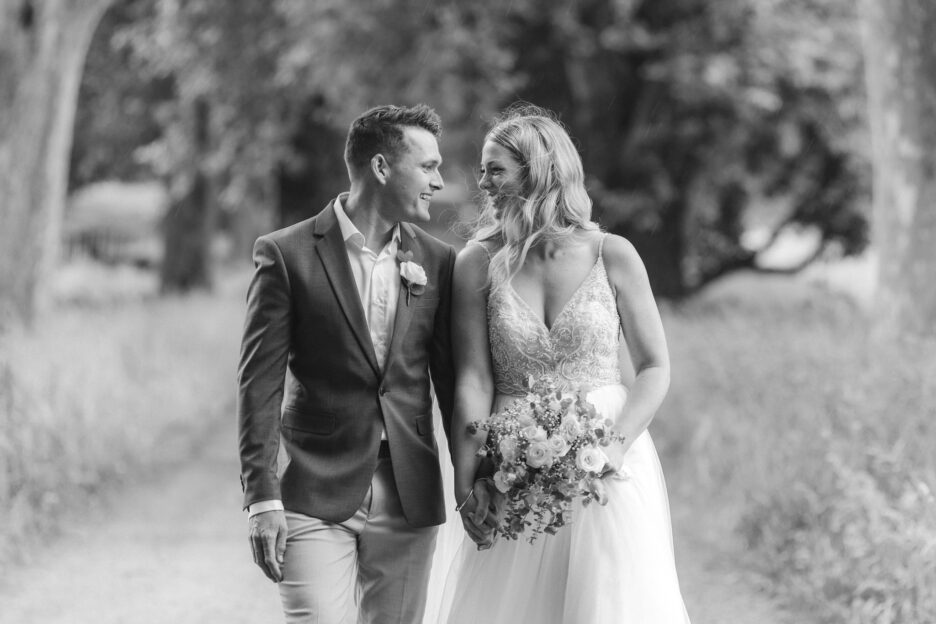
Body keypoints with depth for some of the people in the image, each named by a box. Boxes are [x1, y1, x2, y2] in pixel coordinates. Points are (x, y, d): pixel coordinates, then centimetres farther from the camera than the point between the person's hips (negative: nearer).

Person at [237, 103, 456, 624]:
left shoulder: (438, 262, 7)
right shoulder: (287, 255, -4)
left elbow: (452, 382, 12)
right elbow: (260, 384, -5)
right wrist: (262, 498, -10)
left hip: (409, 503, 4)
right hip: (315, 499, -4)